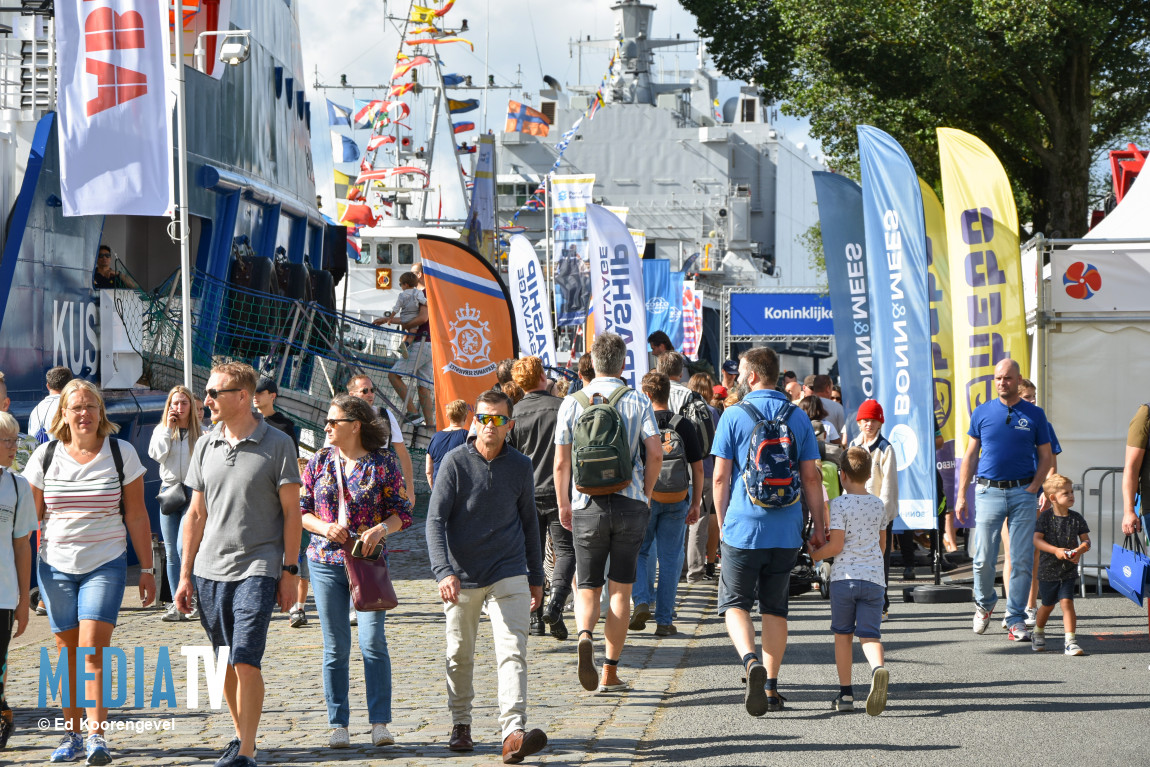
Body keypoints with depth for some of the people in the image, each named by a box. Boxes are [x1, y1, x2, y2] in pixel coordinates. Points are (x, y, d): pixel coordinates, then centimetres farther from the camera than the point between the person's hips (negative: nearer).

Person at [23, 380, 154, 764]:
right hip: (56, 567, 2)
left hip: (105, 564, -2)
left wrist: (146, 569, 2)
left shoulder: (122, 454, 0)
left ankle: (97, 734, -16)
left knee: (93, 648, -15)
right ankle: (72, 735, 15)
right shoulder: (45, 456, 3)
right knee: (68, 653, 5)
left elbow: (136, 517, 3)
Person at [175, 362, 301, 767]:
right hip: (209, 570, 5)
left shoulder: (277, 444, -3)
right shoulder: (206, 446, 10)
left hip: (257, 569, -5)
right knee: (225, 664, 10)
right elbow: (196, 514, 14)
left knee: (245, 661, -13)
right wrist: (185, 574, 11)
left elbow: (291, 512, -2)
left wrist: (289, 571, -6)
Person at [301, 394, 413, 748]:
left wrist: (380, 529, -19)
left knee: (373, 641, -9)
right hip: (325, 560, 3)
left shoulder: (383, 462, -2)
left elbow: (403, 512, 0)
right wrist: (324, 527, -10)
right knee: (335, 646, 4)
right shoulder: (319, 461, 7)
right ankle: (338, 725, 10)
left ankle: (380, 723, -2)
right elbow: (301, 510, 9)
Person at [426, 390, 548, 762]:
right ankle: (460, 723, 32)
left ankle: (513, 734, -24)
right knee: (460, 655, 11)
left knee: (513, 651, -13)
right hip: (462, 575, -1)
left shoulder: (520, 466, 5)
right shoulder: (456, 462, -4)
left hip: (509, 573, 1)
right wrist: (443, 571, -21)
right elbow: (435, 519, -8)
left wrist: (536, 577, 19)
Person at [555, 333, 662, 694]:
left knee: (588, 586, 9)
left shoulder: (572, 403, 0)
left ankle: (585, 636, -22)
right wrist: (646, 494, 7)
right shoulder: (637, 402, -1)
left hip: (587, 505, 0)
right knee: (620, 588, 7)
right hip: (629, 504, 0)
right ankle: (610, 673, 7)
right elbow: (655, 453, -8)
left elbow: (561, 463, -1)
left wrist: (563, 505, 11)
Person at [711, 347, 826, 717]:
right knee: (775, 607, 13)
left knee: (735, 603, 4)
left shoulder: (734, 416, -5)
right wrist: (819, 525, 11)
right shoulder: (798, 417, 4)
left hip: (743, 527, -3)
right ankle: (770, 687, 13)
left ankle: (751, 661, -23)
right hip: (786, 531, 3)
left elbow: (720, 476, -4)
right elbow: (811, 476, 4)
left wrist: (722, 521, 7)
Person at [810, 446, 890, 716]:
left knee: (843, 634, 12)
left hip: (844, 578, -3)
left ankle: (846, 693, 14)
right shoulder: (879, 505, 9)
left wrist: (814, 555, 6)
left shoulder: (839, 504, -7)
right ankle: (878, 668, -34)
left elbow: (836, 545, -11)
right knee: (869, 634, -1)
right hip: (874, 578, 3)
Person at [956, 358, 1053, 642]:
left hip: (1023, 493, 0)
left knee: (1022, 560, -3)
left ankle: (1016, 620, 4)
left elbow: (1045, 457, 10)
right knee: (984, 559, -2)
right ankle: (984, 603, 25)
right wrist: (961, 495, 4)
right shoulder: (982, 413, 7)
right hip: (988, 491, 0)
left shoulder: (1035, 414, 6)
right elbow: (970, 456, 10)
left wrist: (1033, 488, -5)